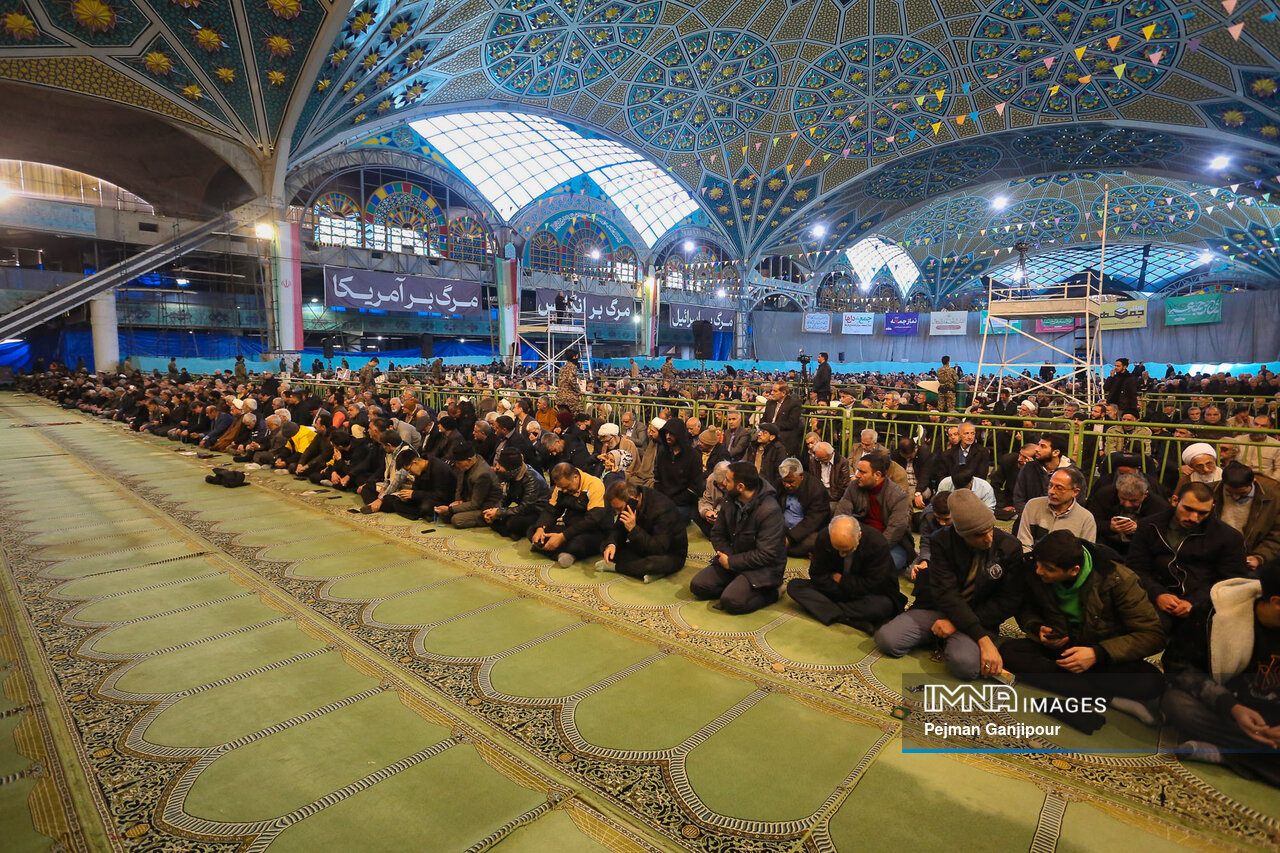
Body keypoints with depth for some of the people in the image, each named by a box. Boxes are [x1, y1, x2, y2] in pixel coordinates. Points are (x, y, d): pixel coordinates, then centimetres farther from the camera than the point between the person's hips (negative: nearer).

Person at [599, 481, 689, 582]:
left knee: (655, 563, -41)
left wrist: (633, 528, -38)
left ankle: (615, 567, -15)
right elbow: (618, 528, -1)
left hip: (672, 555, -7)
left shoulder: (661, 508, -31)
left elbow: (659, 549, -33)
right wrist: (611, 544, -24)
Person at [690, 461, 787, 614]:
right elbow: (717, 534, 7)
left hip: (763, 567, -7)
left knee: (731, 601, -26)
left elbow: (766, 555, -25)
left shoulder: (769, 510, -25)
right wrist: (726, 556, -12)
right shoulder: (729, 500, -2)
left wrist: (731, 562, -19)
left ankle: (770, 592, -3)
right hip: (732, 558, 7)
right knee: (697, 585, -7)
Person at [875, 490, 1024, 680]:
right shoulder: (942, 542, -10)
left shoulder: (1010, 548, -8)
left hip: (979, 619, -1)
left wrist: (957, 622, -15)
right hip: (936, 609, 2)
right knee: (886, 639, -20)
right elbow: (945, 593, -18)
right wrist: (983, 639, -29)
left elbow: (1008, 601, -6)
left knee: (965, 663, -35)